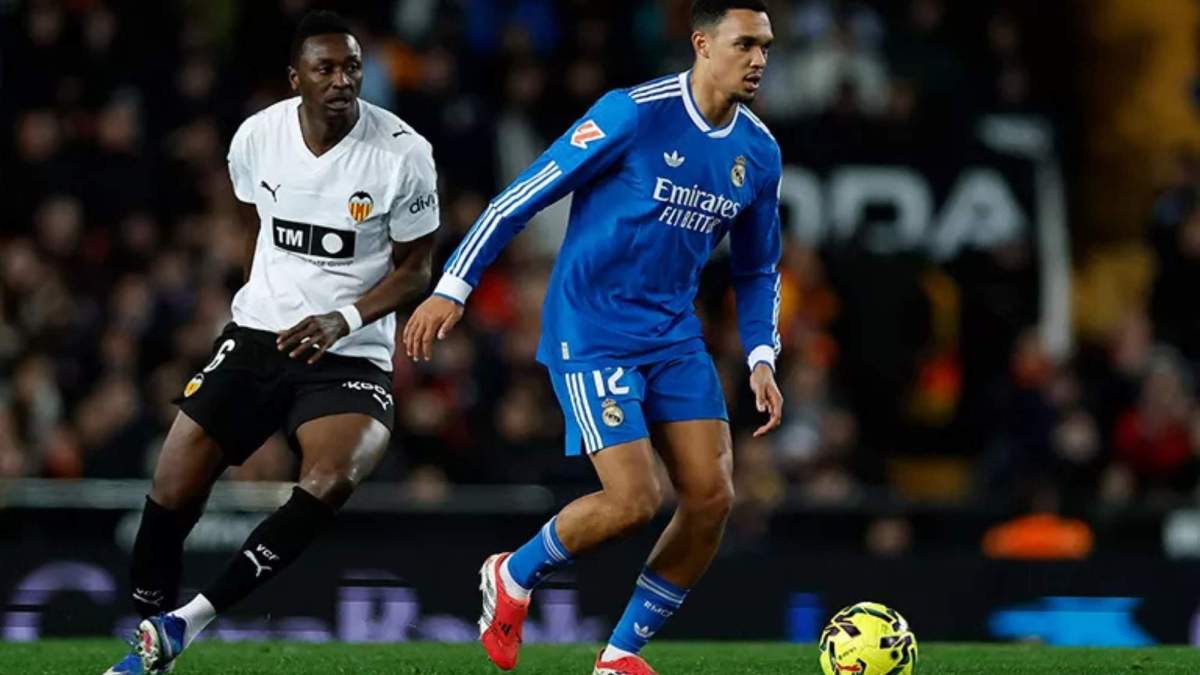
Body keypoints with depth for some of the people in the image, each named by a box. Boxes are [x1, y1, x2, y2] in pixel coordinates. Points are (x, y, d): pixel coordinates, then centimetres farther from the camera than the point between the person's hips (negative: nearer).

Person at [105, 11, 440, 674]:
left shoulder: (402, 154, -13)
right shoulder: (257, 138, -4)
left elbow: (415, 268, -4)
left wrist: (343, 320, -18)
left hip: (350, 352, -3)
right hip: (259, 336, 3)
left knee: (330, 481, -29)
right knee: (173, 492, -4)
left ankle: (187, 621, -21)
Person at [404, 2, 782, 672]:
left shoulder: (759, 155, 4)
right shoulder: (634, 113, -15)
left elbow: (759, 270, 19)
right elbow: (526, 194, -11)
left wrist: (761, 359, 5)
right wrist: (452, 288, -13)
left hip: (674, 335, 6)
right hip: (591, 333, -6)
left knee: (713, 497, -7)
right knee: (635, 500, -17)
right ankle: (513, 578, 12)